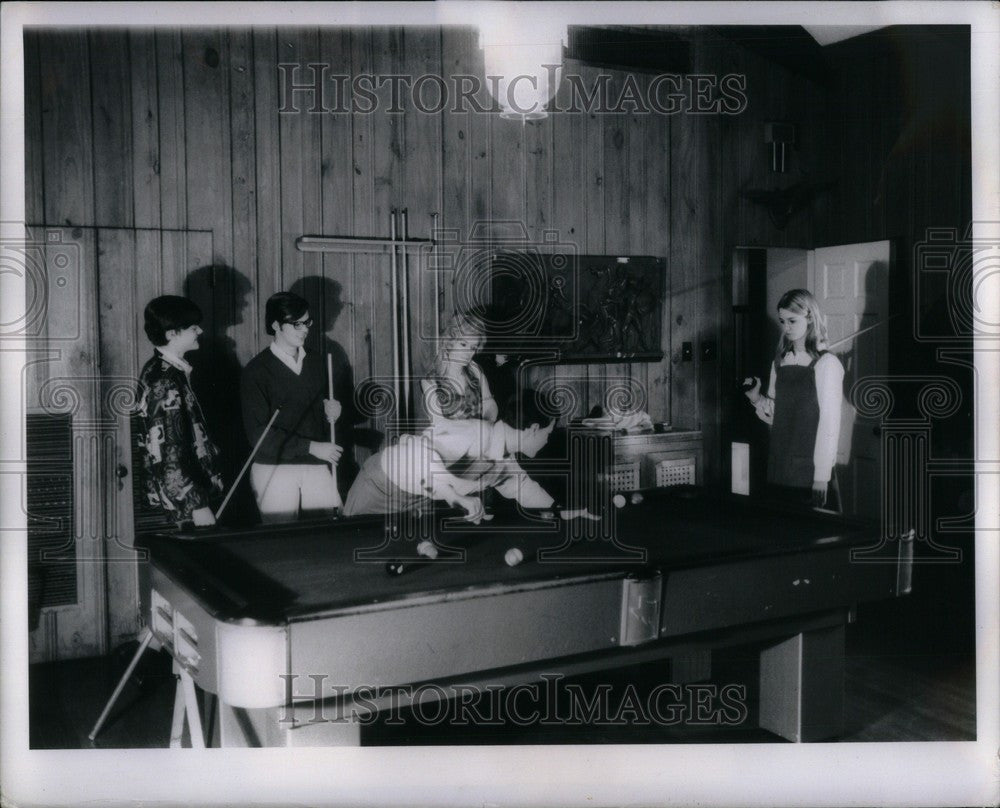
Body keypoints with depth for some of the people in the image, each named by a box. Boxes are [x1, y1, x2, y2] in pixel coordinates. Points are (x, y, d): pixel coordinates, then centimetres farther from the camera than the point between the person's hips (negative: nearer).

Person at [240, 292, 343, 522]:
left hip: (316, 468, 5)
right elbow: (258, 433, -11)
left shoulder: (315, 362, 12)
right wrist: (310, 447, -16)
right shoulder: (257, 371, -5)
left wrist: (330, 412, 2)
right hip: (275, 470, -4)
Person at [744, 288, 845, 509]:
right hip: (779, 469, 5)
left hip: (810, 472, -5)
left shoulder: (826, 364, -8)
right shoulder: (780, 362, 9)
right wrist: (756, 398, -6)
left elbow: (829, 423, -11)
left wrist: (822, 476, -14)